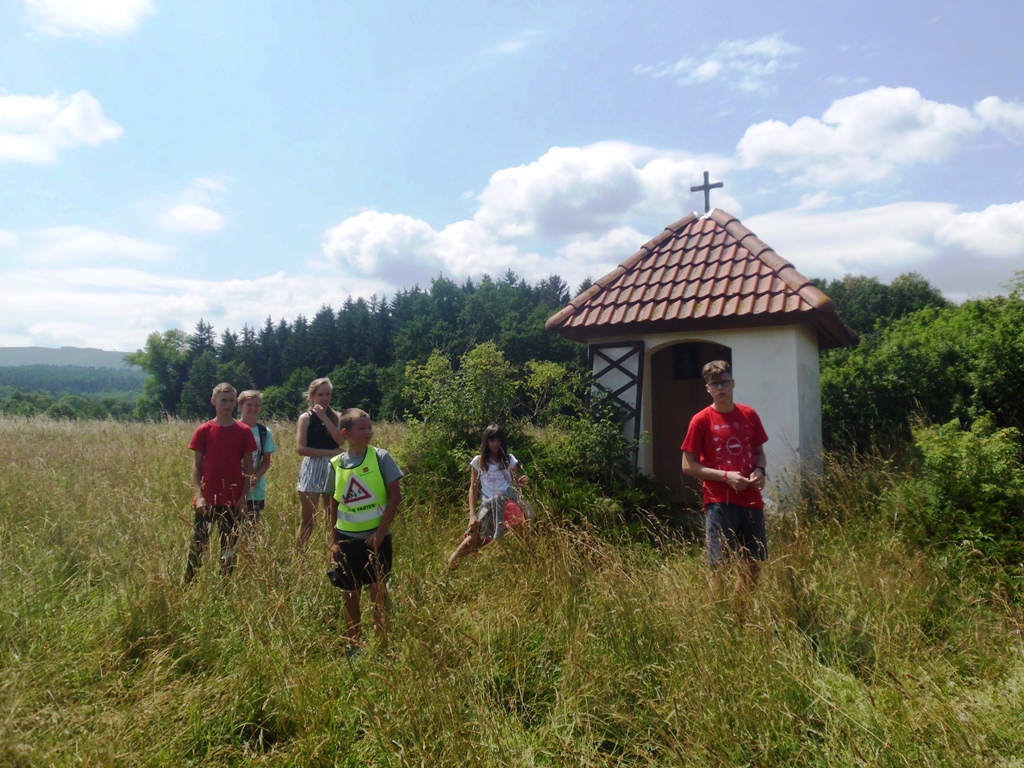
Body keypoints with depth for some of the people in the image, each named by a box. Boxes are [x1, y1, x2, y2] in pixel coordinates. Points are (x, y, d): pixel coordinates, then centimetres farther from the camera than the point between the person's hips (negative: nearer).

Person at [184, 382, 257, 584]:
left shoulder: (244, 431, 0)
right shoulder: (204, 430, -1)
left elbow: (248, 466, 3)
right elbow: (196, 465, 1)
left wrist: (244, 496, -3)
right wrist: (199, 495, -8)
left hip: (233, 500, 1)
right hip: (208, 499, -1)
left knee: (229, 547, 10)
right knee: (197, 545, 4)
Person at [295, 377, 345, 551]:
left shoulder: (335, 417, 9)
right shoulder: (306, 418, -1)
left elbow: (340, 440, -8)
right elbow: (301, 449, -10)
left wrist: (324, 417, -10)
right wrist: (330, 452, -12)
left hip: (333, 469, 3)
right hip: (312, 470, -3)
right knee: (308, 519, -1)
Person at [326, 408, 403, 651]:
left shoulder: (381, 457, -8)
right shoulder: (336, 464, 0)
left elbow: (395, 495, -9)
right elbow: (334, 503, 8)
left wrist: (381, 531, -13)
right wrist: (334, 541, 7)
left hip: (377, 537, -3)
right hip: (347, 539, 3)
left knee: (378, 592, 4)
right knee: (350, 595, 12)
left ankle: (383, 646, 18)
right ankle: (354, 647, 28)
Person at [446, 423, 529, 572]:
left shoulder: (509, 459, 5)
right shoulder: (478, 461, 4)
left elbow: (516, 483, 9)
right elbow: (473, 489, 2)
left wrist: (522, 482, -17)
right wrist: (472, 515, -9)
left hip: (507, 501, 0)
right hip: (487, 505, 0)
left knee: (496, 500, -36)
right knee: (476, 535, -21)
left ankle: (497, 540, -31)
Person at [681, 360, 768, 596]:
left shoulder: (750, 415, 8)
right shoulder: (701, 420, -5)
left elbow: (759, 452, 19)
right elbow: (688, 465, -5)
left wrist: (760, 470, -3)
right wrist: (725, 476, -15)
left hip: (751, 499, 5)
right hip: (719, 503, -5)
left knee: (754, 564, 13)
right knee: (719, 567, -1)